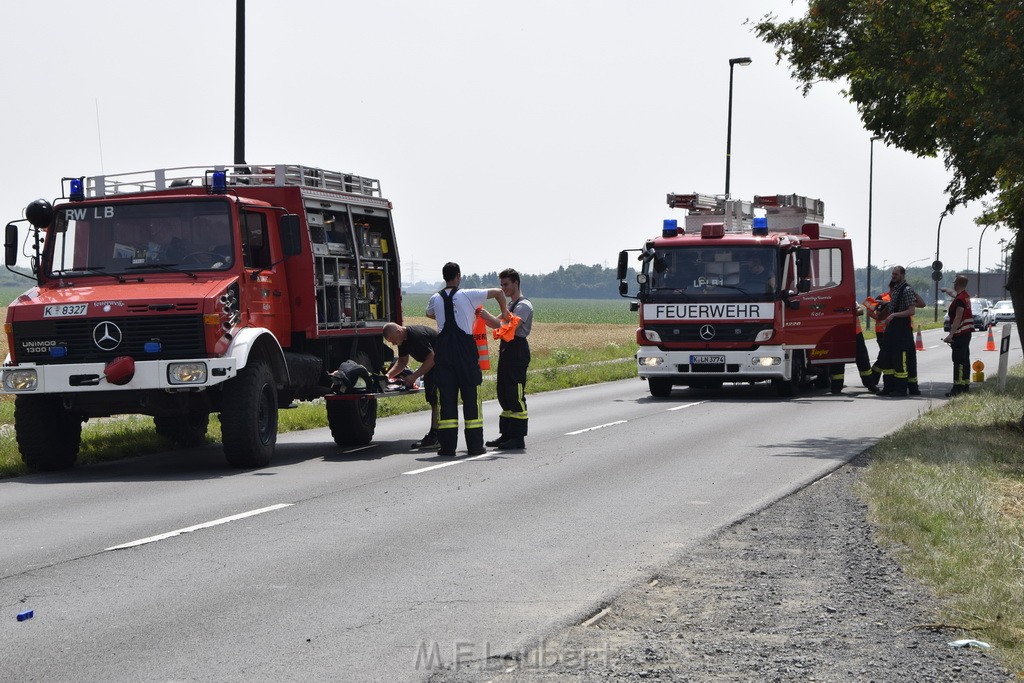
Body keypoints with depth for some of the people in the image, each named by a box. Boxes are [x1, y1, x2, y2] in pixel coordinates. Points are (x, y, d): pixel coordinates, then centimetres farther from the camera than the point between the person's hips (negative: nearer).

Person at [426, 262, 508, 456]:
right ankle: (475, 445, 5)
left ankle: (447, 445, 0)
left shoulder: (436, 299, 6)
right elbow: (498, 292, 4)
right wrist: (504, 312, 20)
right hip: (465, 350, -2)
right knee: (470, 396, 4)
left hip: (443, 350, 2)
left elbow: (429, 314, 29)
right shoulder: (468, 295, -3)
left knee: (446, 397, 3)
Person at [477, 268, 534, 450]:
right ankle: (506, 434, 18)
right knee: (504, 394, 12)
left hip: (517, 351, -10)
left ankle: (518, 437, -9)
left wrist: (488, 317, -20)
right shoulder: (510, 305, 20)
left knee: (515, 395, -10)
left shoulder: (523, 305, -11)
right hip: (506, 350, 10)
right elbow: (499, 324, 22)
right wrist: (484, 316, 5)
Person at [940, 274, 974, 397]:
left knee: (958, 360, -13)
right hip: (967, 332, 10)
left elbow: (958, 319, -24)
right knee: (964, 359, 16)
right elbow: (953, 293, 37)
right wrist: (946, 290, 57)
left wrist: (951, 334, -26)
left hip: (960, 334, -10)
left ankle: (958, 387, -18)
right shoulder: (965, 296, 12)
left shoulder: (960, 299, -18)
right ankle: (966, 384, 22)